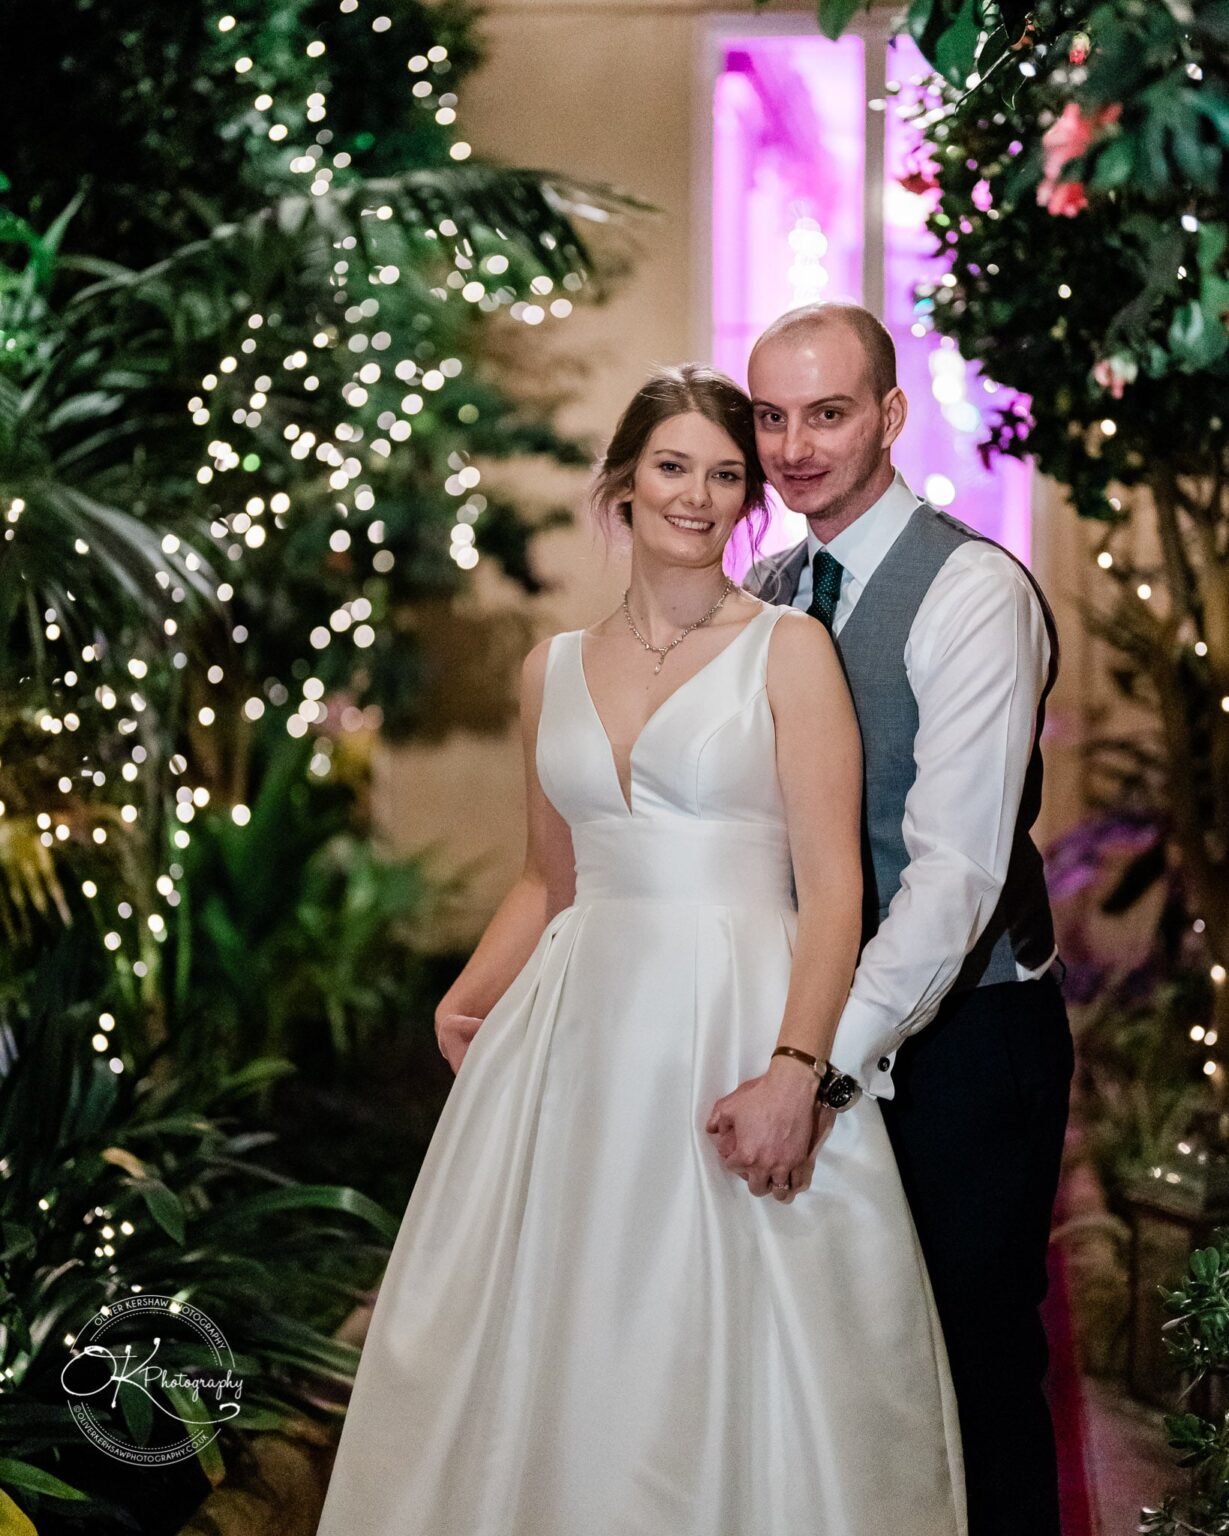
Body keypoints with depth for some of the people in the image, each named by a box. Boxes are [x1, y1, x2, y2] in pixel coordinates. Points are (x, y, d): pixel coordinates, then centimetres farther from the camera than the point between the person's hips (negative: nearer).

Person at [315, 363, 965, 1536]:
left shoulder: (787, 650, -2)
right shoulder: (554, 669, 12)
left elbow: (832, 882, -8)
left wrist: (795, 1069, -20)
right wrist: (469, 995, 1)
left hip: (738, 1026, -4)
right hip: (579, 1037, 4)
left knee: (727, 1352, 0)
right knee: (551, 1340, 9)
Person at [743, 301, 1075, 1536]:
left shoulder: (973, 592, -15)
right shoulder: (767, 593, 8)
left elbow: (956, 870, -24)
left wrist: (827, 1060, -32)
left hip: (957, 1046, -6)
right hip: (825, 1029, 6)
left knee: (974, 1372, 3)